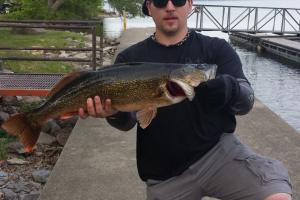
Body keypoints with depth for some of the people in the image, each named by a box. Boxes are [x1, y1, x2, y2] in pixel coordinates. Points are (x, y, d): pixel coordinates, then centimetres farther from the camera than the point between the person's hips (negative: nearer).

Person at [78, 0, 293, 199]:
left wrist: (224, 88, -35)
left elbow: (246, 100, -12)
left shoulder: (216, 49, 0)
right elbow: (128, 121, -6)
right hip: (164, 175, 2)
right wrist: (114, 112, -30)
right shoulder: (130, 58, 3)